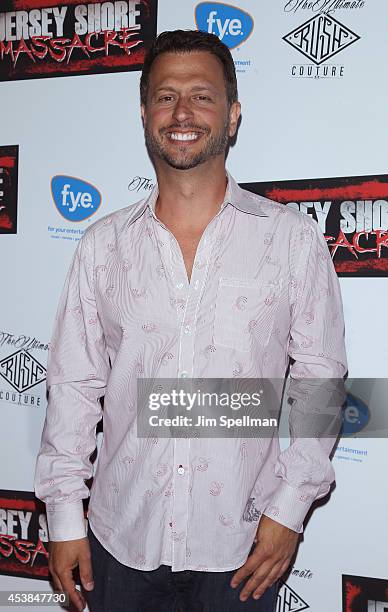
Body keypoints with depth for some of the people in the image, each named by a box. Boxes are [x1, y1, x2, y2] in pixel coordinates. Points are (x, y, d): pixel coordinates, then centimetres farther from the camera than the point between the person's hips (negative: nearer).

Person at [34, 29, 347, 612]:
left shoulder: (294, 239, -5)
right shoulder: (102, 245, 0)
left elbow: (320, 378, -1)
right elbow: (73, 383, 4)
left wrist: (290, 506, -6)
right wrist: (65, 514, 3)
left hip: (240, 546, -1)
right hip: (121, 539, 2)